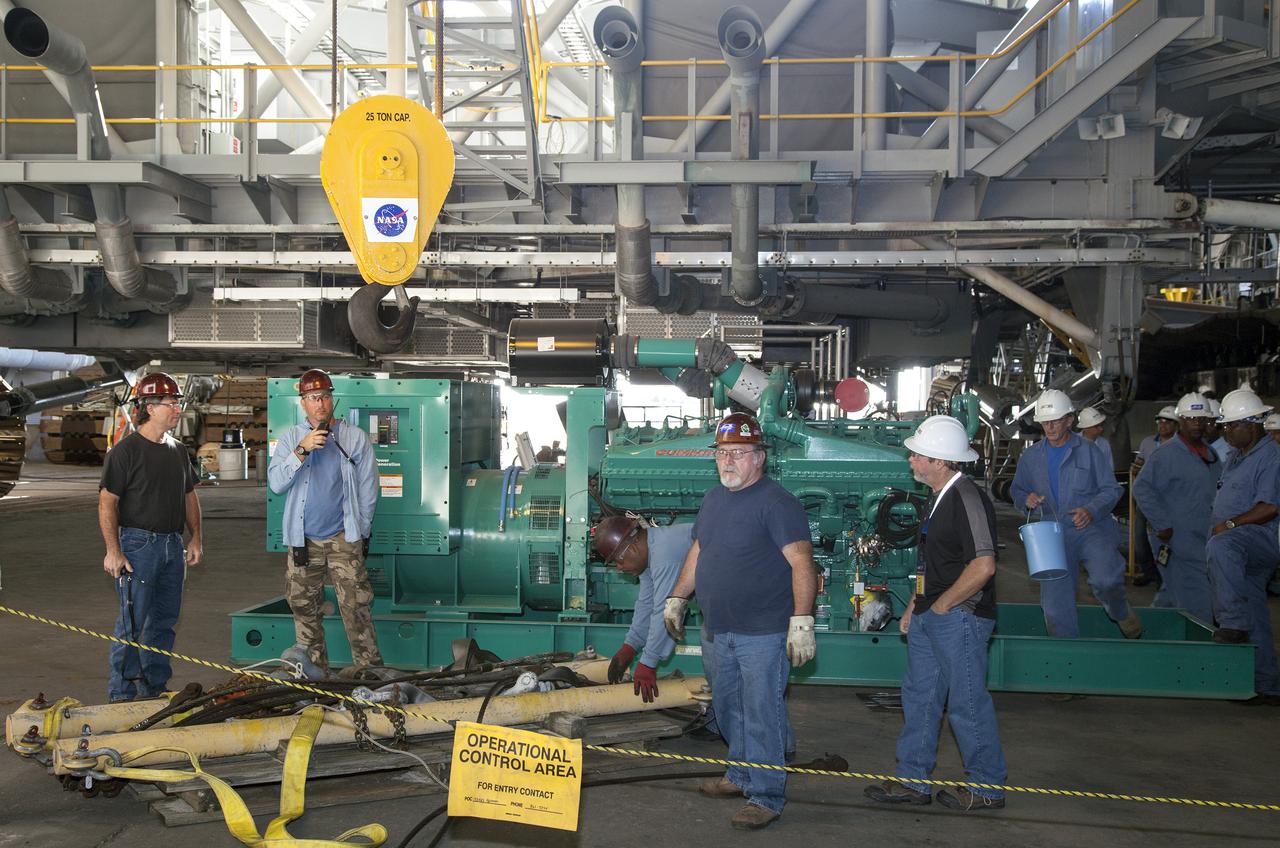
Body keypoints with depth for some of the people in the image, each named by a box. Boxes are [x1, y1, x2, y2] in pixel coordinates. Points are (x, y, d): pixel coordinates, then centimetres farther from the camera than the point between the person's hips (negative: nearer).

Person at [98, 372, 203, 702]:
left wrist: (196, 538, 11)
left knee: (165, 621, 11)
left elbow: (189, 496, 20)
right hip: (137, 544, -7)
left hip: (173, 545, 7)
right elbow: (107, 502, -11)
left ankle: (154, 687, 22)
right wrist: (113, 550, -17)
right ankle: (122, 693, 4)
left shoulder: (178, 450, 14)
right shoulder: (126, 450, -8)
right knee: (133, 622, -4)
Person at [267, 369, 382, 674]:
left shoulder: (355, 437, 3)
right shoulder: (290, 438, 6)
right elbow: (276, 484, -6)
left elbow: (368, 489, 6)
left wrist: (362, 534, 6)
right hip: (303, 541, 2)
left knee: (357, 610, -7)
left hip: (344, 538, -2)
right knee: (305, 611, 7)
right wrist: (301, 450, -18)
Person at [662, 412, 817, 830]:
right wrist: (677, 599, 23)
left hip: (763, 631, -8)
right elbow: (698, 552, 23)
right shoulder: (714, 498, 13)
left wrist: (801, 620, -25)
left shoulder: (776, 503, -14)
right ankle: (741, 776, 35)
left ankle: (766, 796, 7)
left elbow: (802, 563, -19)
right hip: (723, 630, 9)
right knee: (728, 708, 19)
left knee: (761, 713, -3)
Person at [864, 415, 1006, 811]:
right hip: (929, 616, 10)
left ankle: (987, 787, 18)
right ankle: (912, 781, 25)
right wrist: (915, 604, 15)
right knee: (919, 695, 14)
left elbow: (983, 567, -26)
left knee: (967, 703, 2)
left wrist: (941, 606, -17)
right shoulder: (938, 497, 12)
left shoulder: (967, 499, -20)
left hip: (959, 616, -10)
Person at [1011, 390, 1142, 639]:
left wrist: (1091, 510, -18)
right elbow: (1016, 490, 18)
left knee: (1105, 579, -28)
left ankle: (1120, 612, 6)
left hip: (1091, 530, -3)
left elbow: (1111, 489, 0)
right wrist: (1026, 499, -5)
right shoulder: (1030, 457, 8)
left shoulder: (1088, 451, 1)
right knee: (1055, 607, 3)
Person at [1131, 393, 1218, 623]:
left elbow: (1217, 490, 24)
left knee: (1171, 593, 18)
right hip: (1175, 538, -8)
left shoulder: (1210, 454, 13)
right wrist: (1162, 525, -19)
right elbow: (1141, 487, -17)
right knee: (1197, 604, -8)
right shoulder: (1167, 454, -11)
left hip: (1202, 539, 8)